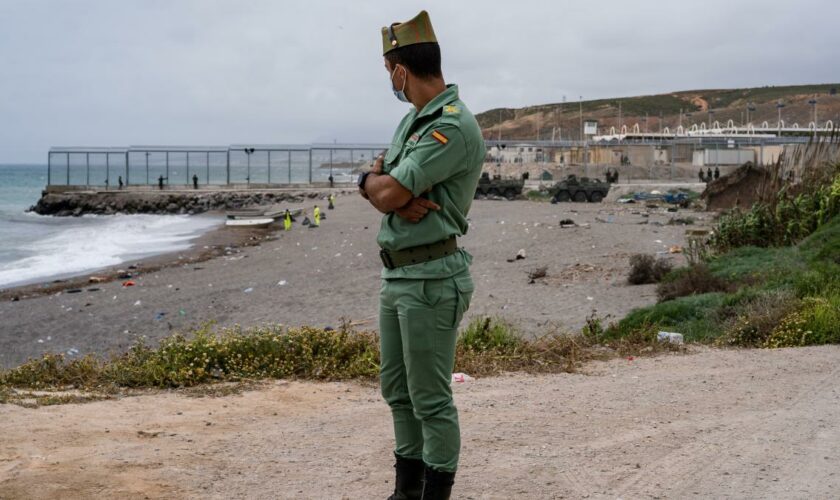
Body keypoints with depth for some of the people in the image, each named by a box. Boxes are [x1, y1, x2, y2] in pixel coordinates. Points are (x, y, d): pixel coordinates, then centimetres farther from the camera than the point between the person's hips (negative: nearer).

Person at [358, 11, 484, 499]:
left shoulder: (454, 127, -18)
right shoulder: (415, 119, 13)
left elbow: (386, 193, -21)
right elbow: (377, 184, 11)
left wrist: (375, 181, 1)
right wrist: (394, 192, -11)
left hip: (432, 279, -10)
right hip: (397, 274, 10)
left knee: (430, 399, -2)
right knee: (398, 391, 16)